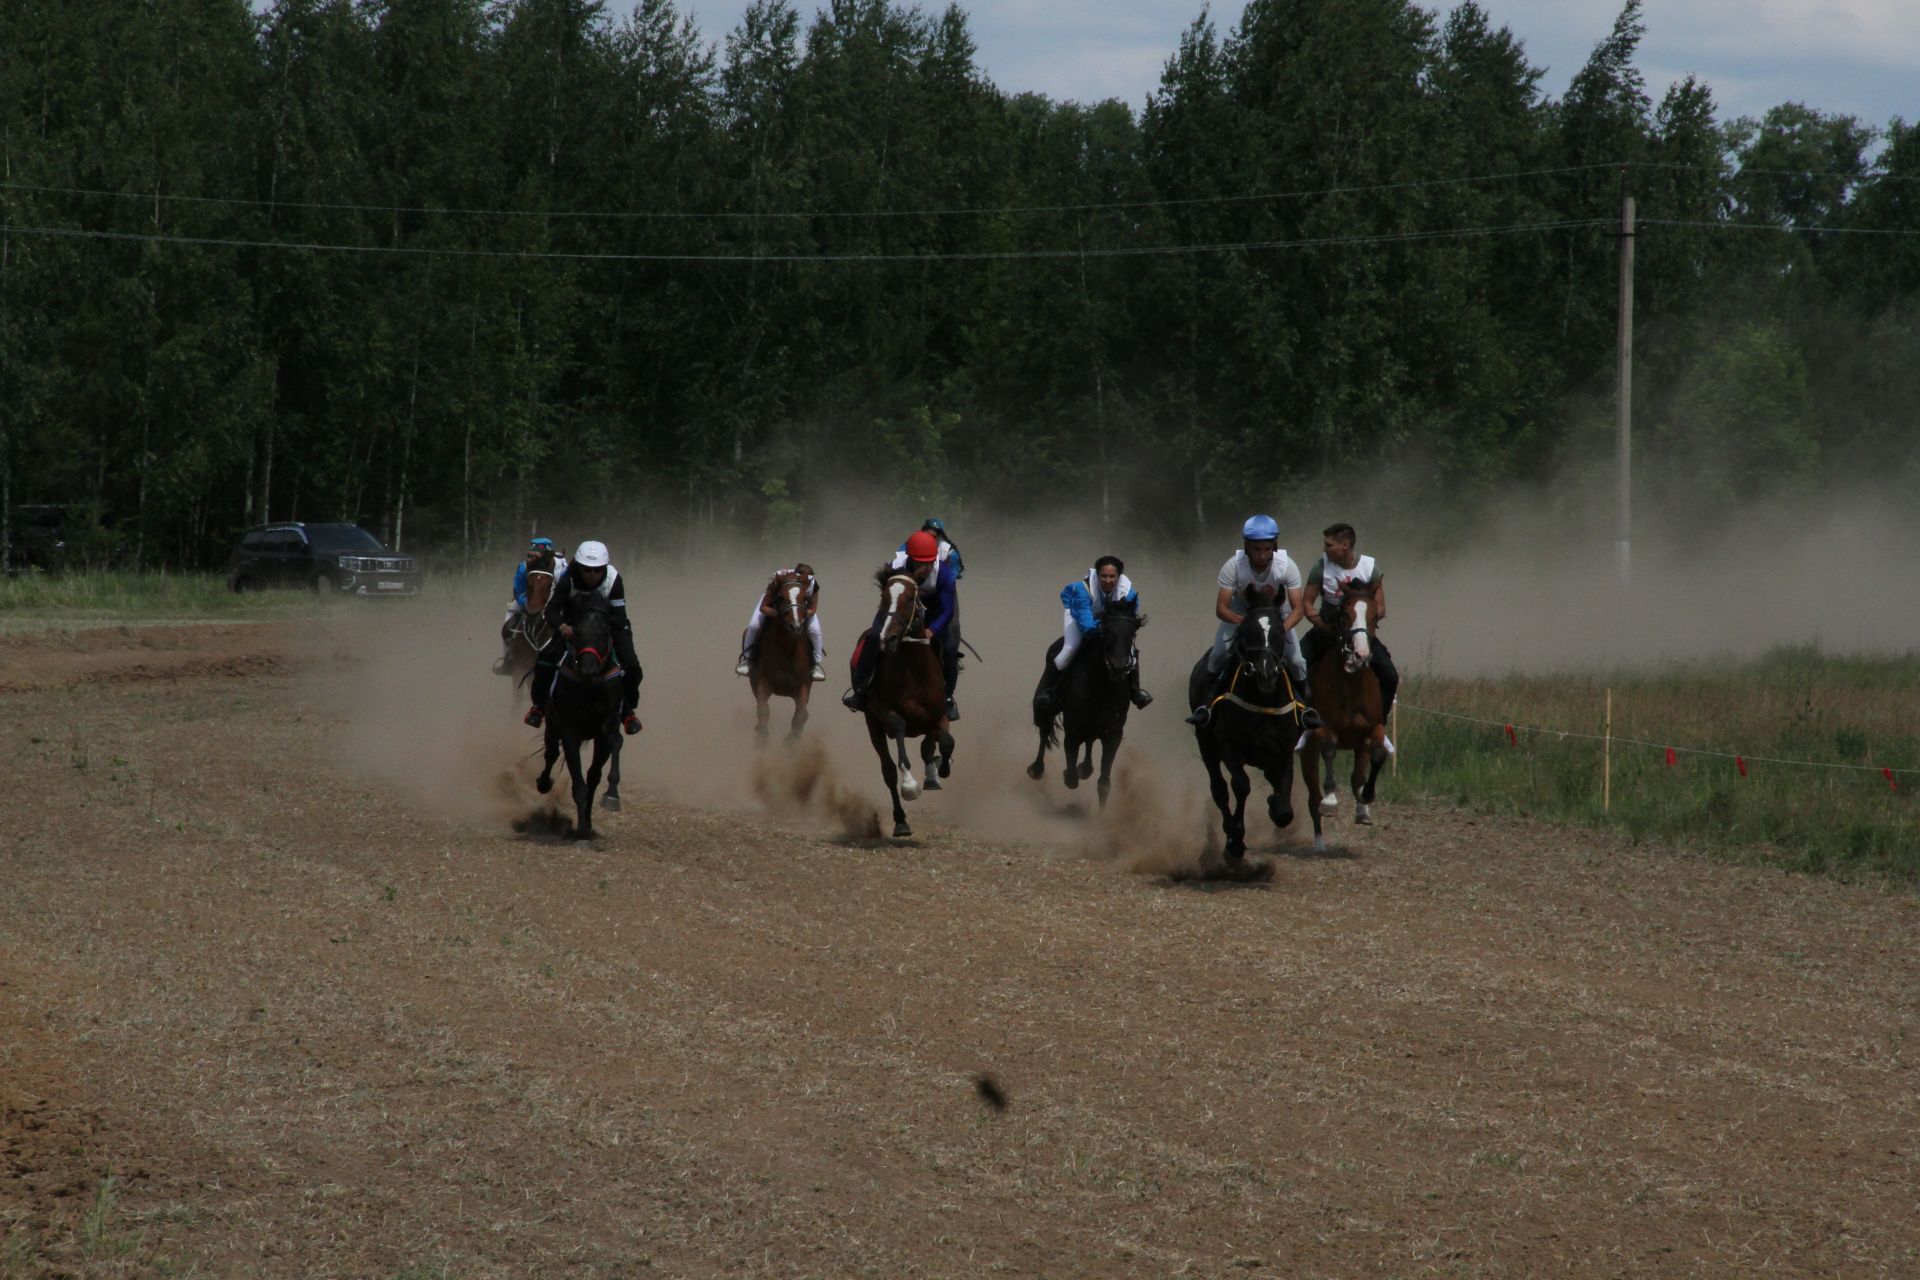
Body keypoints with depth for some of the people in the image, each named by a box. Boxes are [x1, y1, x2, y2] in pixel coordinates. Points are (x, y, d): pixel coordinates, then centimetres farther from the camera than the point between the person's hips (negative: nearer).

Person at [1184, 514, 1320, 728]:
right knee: (1218, 655, -19)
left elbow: (1297, 609, -30)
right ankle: (1207, 704, -3)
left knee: (1295, 660, -11)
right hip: (1239, 613, -1)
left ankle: (1304, 706, 13)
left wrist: (1283, 628, -50)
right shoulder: (1233, 566, -32)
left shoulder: (1287, 566, -30)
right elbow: (1221, 609, -31)